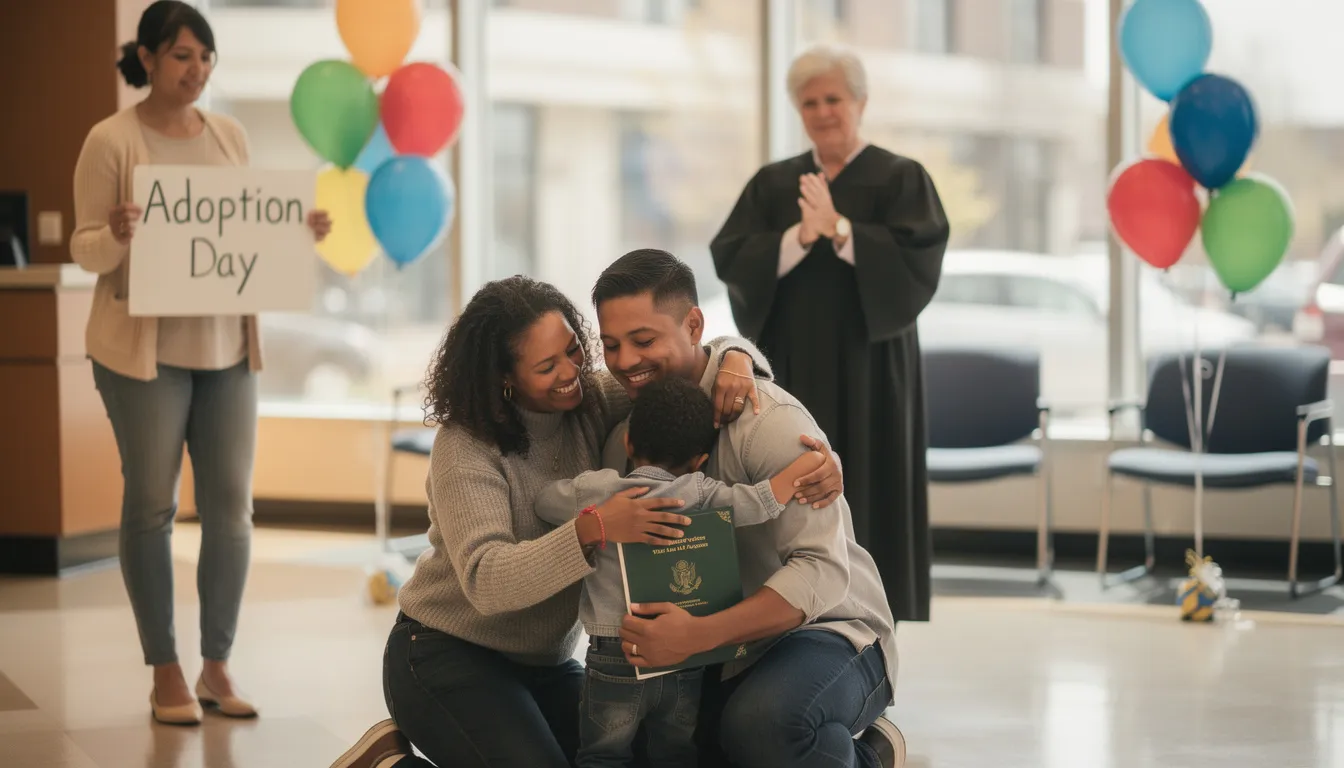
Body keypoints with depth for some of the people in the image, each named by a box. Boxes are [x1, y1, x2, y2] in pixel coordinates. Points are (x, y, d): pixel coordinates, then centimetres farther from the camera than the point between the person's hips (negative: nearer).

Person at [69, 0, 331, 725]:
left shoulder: (229, 135, 10)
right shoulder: (111, 141, -5)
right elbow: (85, 250, -5)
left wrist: (301, 234, -3)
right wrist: (116, 235, -26)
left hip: (226, 346, 5)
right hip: (143, 347, -5)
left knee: (231, 507, 4)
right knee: (151, 505, 1)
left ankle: (218, 665, 15)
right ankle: (165, 673, 10)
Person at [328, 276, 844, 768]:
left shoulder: (592, 401, -7)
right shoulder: (464, 450, -22)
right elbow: (486, 582, -33)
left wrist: (733, 358, -25)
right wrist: (594, 529, -45)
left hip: (545, 661, 7)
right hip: (447, 656, -7)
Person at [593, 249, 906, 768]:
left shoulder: (770, 421, -20)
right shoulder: (625, 429, 3)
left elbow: (823, 571, -30)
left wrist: (699, 633, -41)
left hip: (826, 630, -7)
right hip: (721, 655, 8)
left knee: (761, 721, -38)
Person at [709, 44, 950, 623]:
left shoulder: (901, 179, 2)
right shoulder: (772, 184, 11)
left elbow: (919, 256, -14)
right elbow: (730, 258, -3)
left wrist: (839, 230, -23)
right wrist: (800, 237, -19)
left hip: (870, 368, -3)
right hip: (792, 367, 3)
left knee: (869, 505, -3)